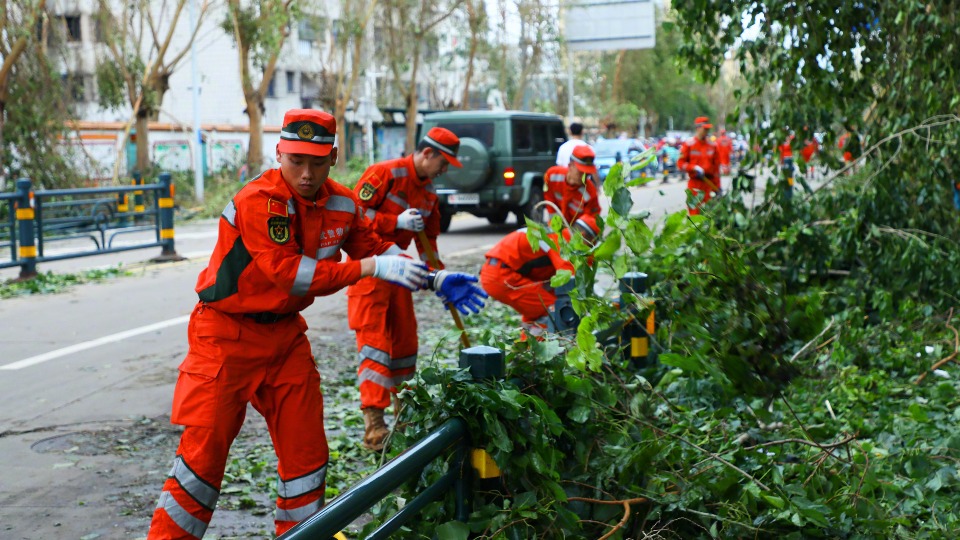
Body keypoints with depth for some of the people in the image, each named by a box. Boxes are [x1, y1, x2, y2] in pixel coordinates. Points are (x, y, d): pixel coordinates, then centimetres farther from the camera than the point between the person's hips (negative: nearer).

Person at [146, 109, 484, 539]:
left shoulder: (342, 205, -2)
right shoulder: (259, 200, -23)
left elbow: (375, 248, 10)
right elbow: (288, 272, -30)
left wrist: (433, 280, -3)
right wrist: (370, 268, -32)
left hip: (285, 333, 6)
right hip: (227, 335, -6)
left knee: (306, 449, 8)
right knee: (204, 452, -4)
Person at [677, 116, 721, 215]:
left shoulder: (712, 146, 11)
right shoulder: (688, 144, -2)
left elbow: (716, 167, 12)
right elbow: (680, 163, -3)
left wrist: (718, 186, 8)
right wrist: (695, 168, -18)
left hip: (709, 182, 4)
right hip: (694, 182, -4)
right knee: (694, 211, -7)